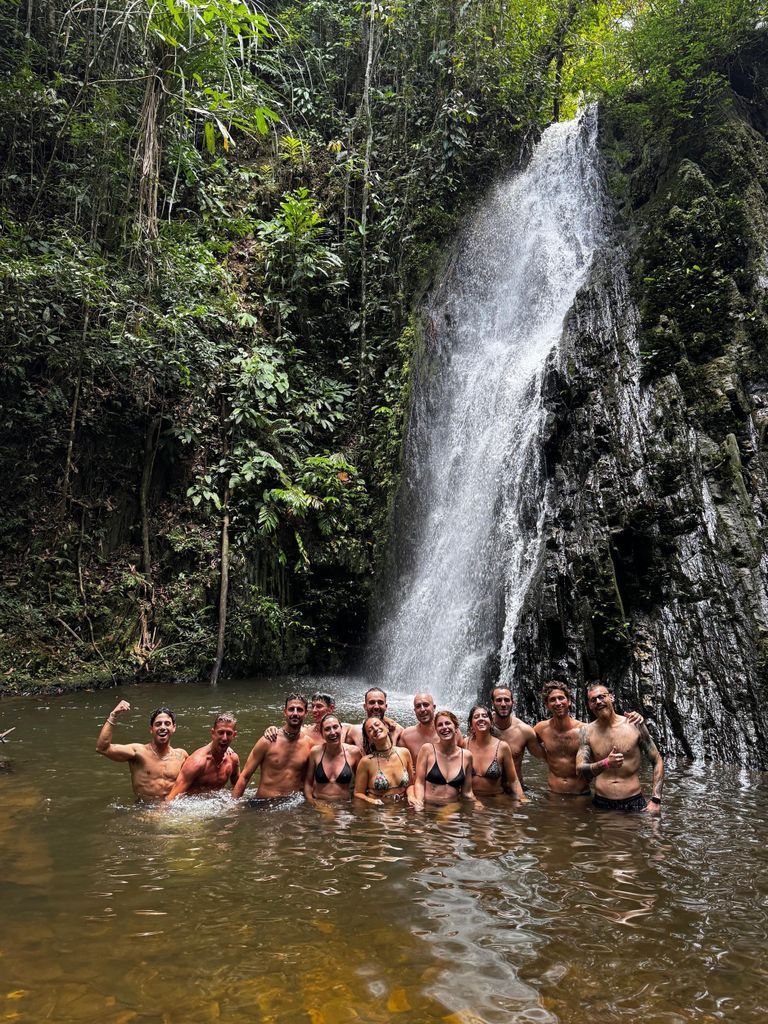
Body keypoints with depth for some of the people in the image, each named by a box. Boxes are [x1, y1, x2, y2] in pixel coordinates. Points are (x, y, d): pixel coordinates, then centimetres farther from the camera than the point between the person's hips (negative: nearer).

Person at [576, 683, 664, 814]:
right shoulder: (586, 732, -1)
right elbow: (580, 769, -8)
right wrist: (605, 764, -27)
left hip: (634, 803, 0)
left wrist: (655, 800, -5)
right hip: (601, 804, 1)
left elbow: (657, 761, 3)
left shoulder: (634, 725, -3)